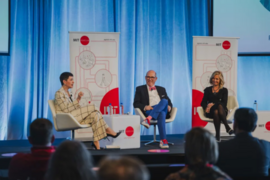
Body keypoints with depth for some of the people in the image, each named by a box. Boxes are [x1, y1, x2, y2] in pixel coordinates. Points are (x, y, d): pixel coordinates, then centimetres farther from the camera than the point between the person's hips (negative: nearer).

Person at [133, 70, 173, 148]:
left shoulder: (161, 89, 31)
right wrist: (144, 107, -13)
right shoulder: (140, 89, 20)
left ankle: (148, 119, -49)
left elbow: (168, 101, 26)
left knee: (164, 101, -36)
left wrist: (169, 106, -2)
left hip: (163, 110, 3)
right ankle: (163, 140, -50)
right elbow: (136, 104, 10)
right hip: (149, 111, -3)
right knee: (161, 114, -39)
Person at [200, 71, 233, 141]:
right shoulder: (208, 90, 21)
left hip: (222, 111, -1)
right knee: (216, 112, -40)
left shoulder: (224, 90, 16)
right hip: (211, 112, 1)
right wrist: (206, 107, -10)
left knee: (219, 106, -40)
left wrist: (213, 104, -12)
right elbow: (203, 103, 14)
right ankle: (227, 127, -43)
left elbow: (224, 103, 4)